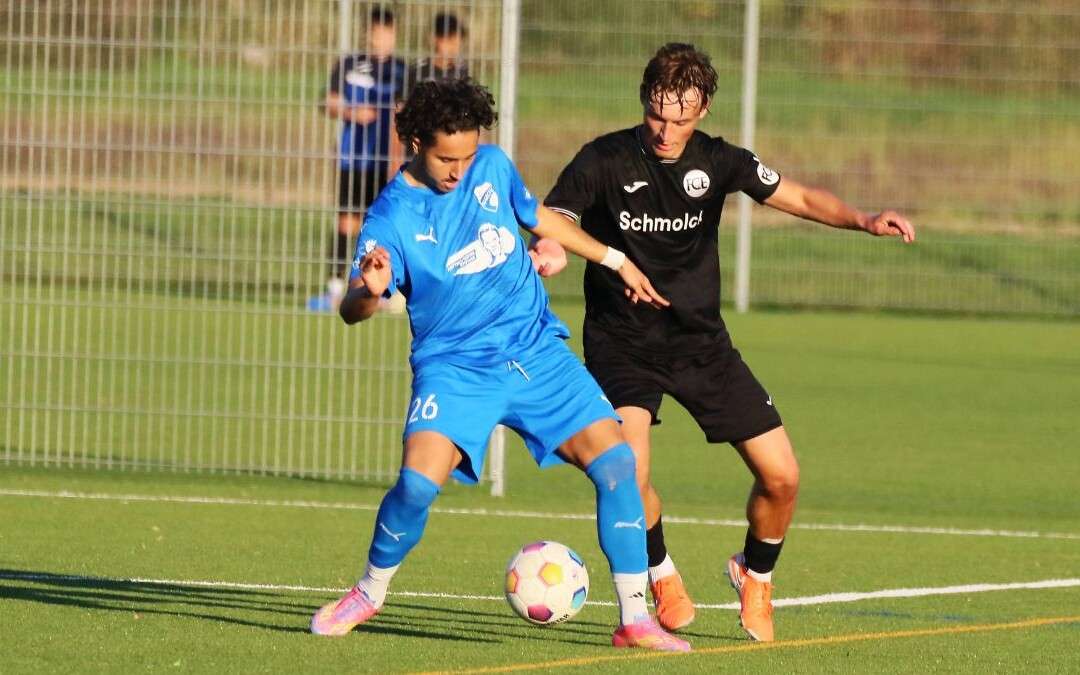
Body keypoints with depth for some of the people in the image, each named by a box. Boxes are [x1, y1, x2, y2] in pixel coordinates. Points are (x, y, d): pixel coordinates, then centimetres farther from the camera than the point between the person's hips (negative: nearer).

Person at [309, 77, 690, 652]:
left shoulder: (494, 168, 2)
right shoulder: (393, 216, -11)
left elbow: (537, 217, 23)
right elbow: (351, 309, -20)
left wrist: (614, 260, 28)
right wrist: (370, 291, -44)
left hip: (539, 352, 4)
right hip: (454, 368, -4)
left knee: (615, 461, -12)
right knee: (418, 484, -24)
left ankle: (635, 620, -4)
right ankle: (369, 593, 5)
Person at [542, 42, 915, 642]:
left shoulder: (715, 162, -2)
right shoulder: (604, 161, -12)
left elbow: (800, 199, 4)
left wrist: (864, 221, -14)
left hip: (701, 341, 3)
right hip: (621, 342, -3)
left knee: (781, 476, -3)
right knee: (628, 473, -26)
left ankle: (754, 575, 27)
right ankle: (662, 576, 4)